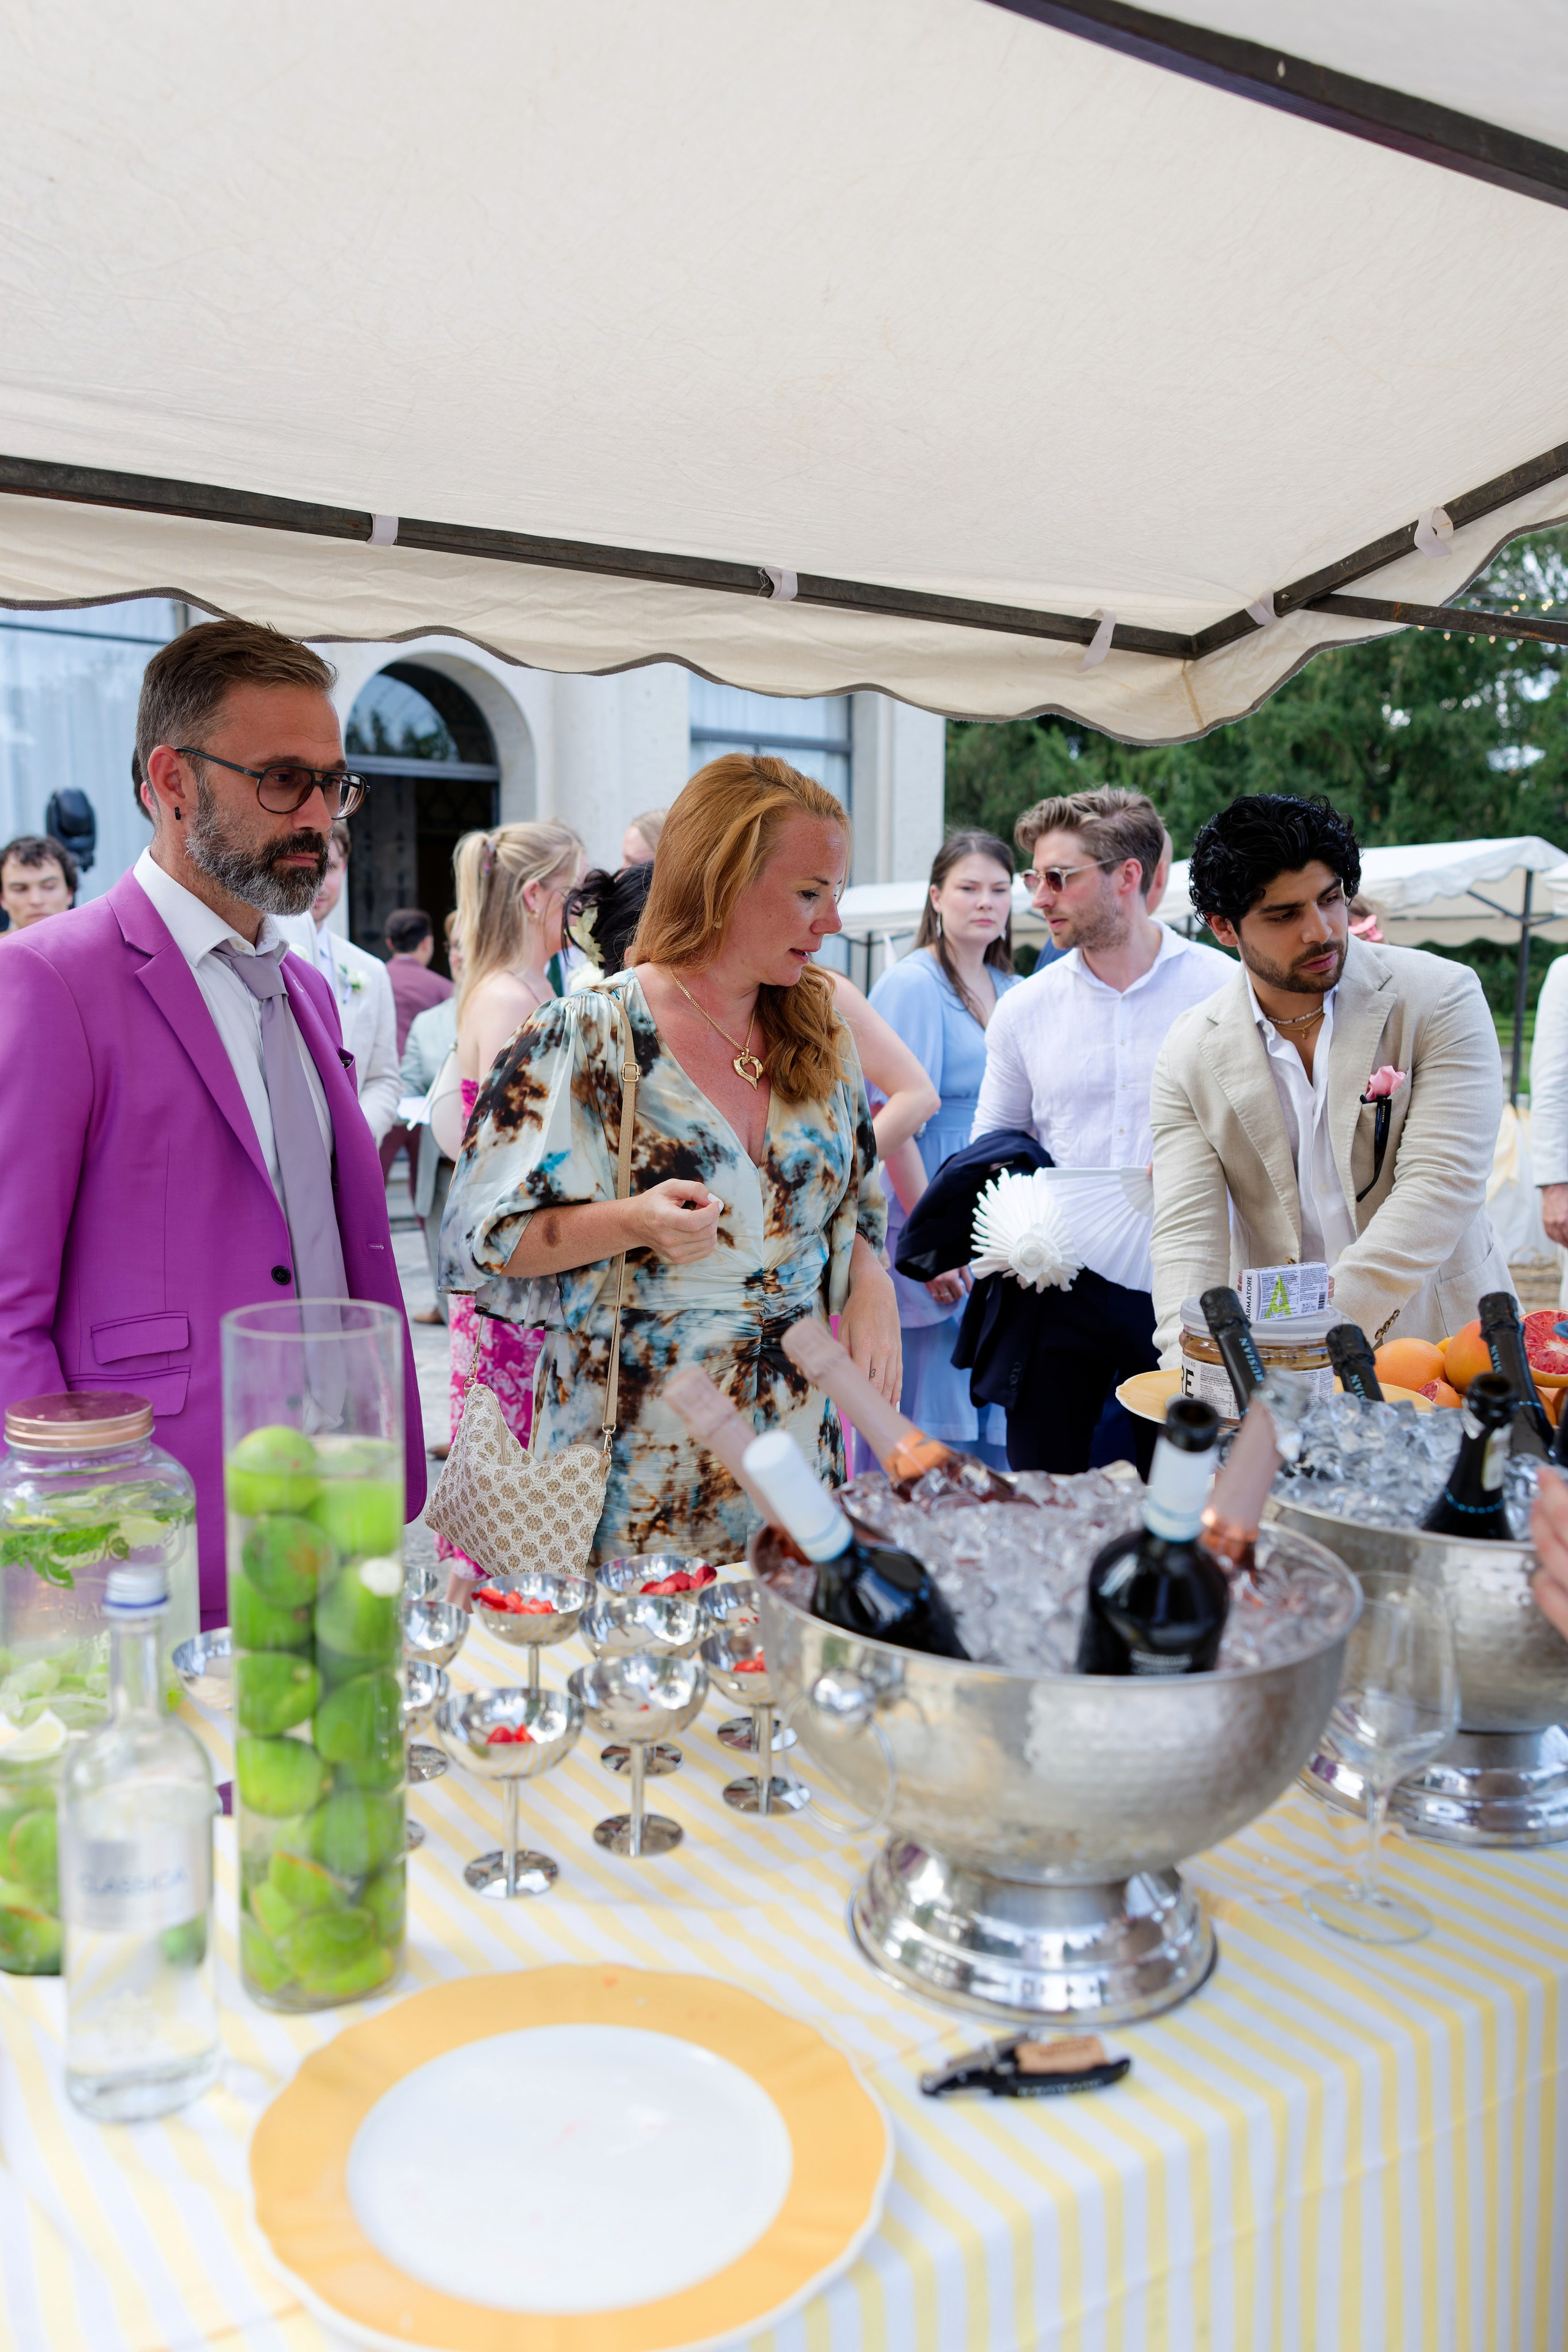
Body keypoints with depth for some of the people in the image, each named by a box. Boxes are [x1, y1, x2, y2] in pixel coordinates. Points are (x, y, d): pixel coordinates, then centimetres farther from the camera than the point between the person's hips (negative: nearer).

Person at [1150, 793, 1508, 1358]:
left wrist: (1330, 1319, -25)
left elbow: (1441, 1186, -13)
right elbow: (1186, 1228, -5)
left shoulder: (1439, 998, -4)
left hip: (1436, 1342, -1)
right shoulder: (1189, 1056, 1)